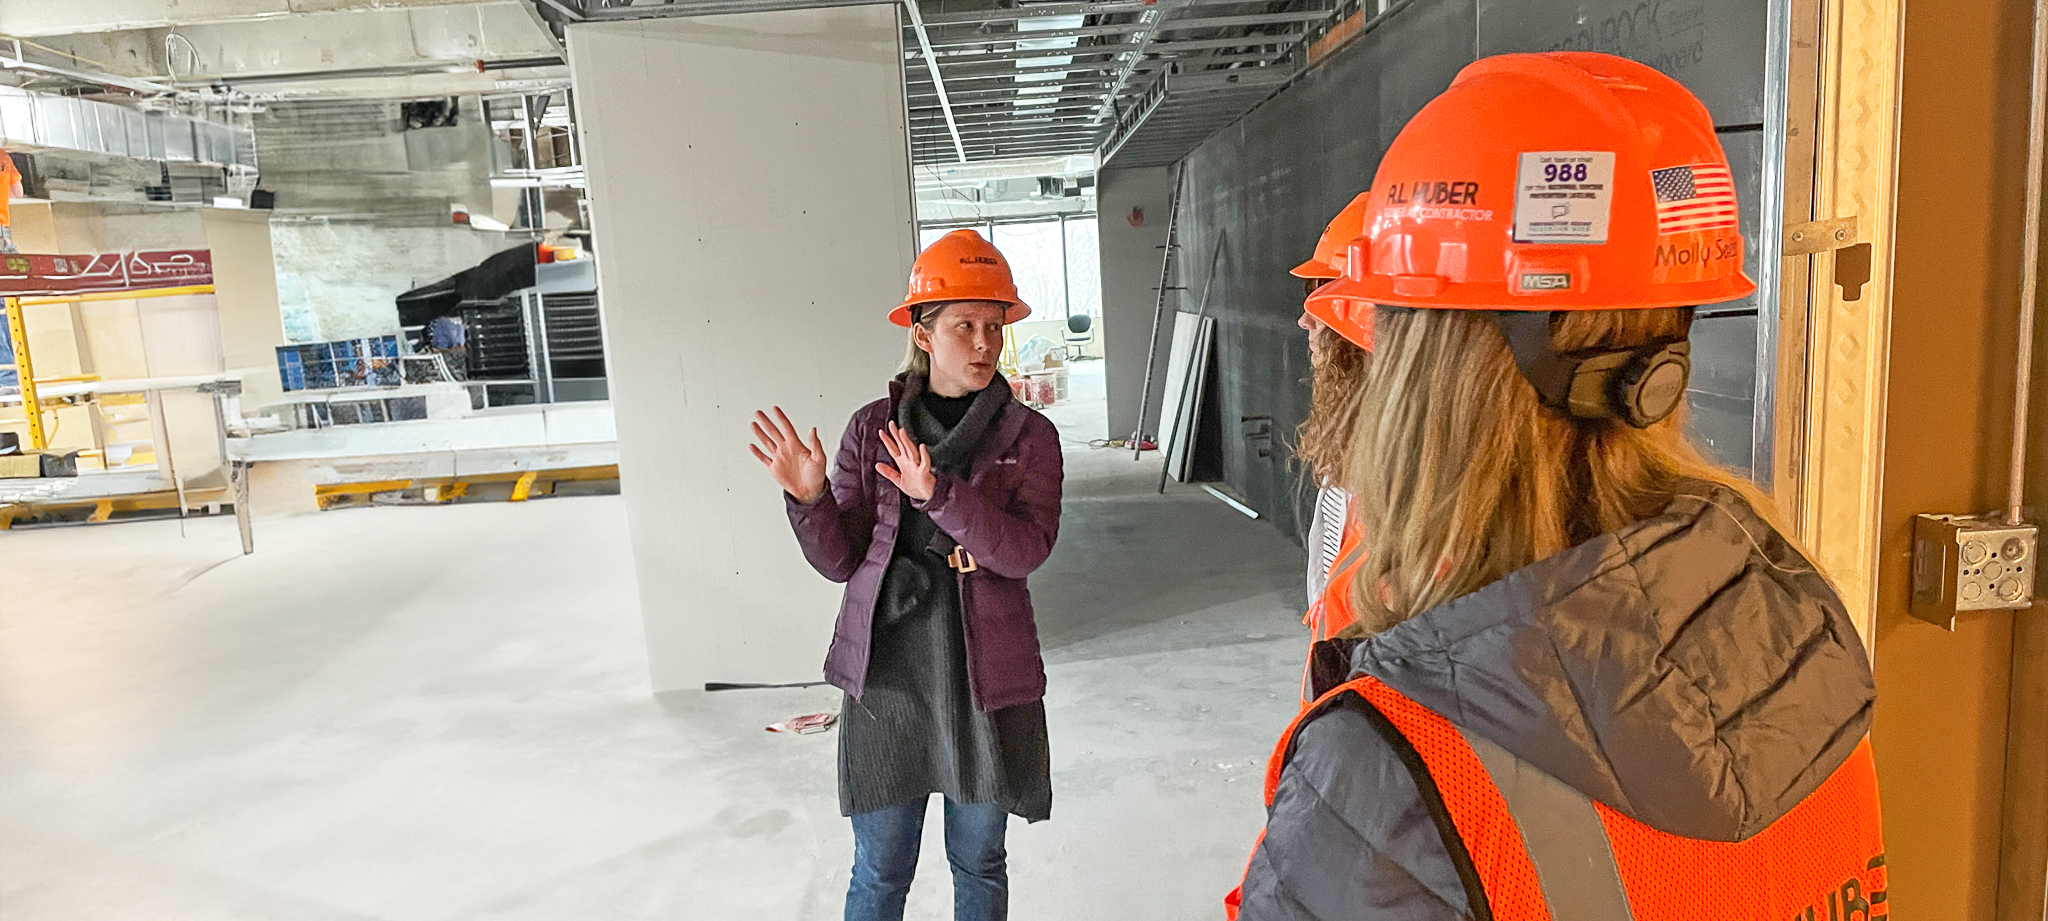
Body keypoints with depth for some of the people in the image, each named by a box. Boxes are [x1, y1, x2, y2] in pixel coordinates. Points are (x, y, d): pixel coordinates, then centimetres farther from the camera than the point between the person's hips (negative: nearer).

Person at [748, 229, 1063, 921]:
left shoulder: (1029, 436, -2)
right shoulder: (873, 428, -1)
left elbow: (1026, 549, -17)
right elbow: (840, 560, -1)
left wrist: (936, 493, -29)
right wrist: (809, 499, -19)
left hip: (985, 678, 0)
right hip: (885, 675, 0)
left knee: (979, 862, 17)